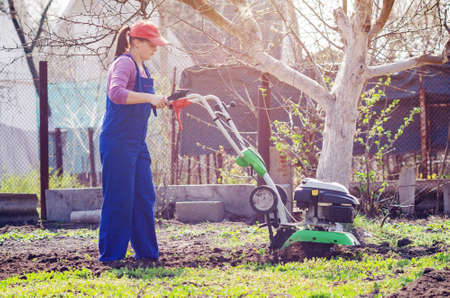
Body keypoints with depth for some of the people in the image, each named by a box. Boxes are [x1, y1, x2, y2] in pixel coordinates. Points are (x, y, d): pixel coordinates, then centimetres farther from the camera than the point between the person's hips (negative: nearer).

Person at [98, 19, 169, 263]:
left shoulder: (141, 67, 17)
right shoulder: (124, 63, -12)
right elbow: (116, 93, -31)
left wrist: (160, 102, 16)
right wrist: (149, 97, -34)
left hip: (136, 142, 9)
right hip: (117, 142, -9)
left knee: (144, 196, 10)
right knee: (119, 199, -6)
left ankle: (146, 252, 17)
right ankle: (110, 255, 2)